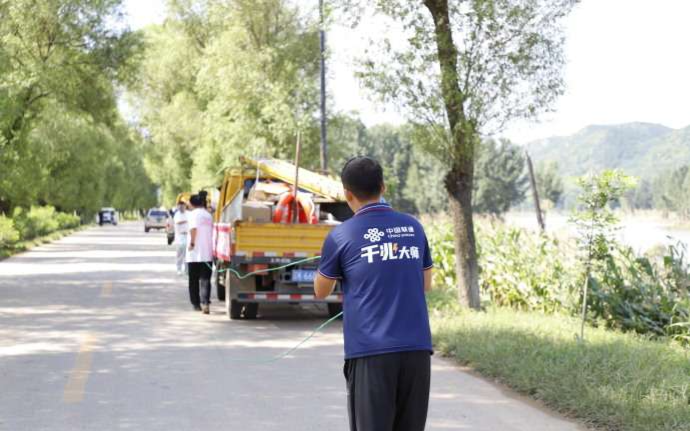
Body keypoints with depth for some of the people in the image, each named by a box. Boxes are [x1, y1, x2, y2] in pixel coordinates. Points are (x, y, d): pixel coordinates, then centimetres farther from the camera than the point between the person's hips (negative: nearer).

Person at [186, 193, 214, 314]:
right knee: (205, 279, -3)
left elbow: (193, 228, -20)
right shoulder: (209, 215, 13)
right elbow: (212, 232, 15)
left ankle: (196, 303, 16)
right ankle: (205, 303, -19)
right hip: (207, 253, 4)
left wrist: (191, 243, -14)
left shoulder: (194, 214, -5)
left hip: (194, 253, -4)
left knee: (194, 279, 10)